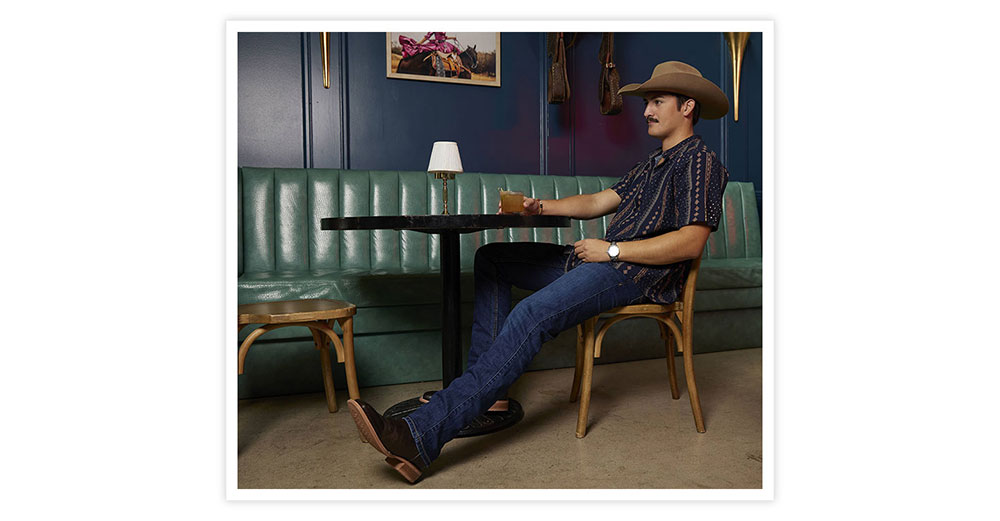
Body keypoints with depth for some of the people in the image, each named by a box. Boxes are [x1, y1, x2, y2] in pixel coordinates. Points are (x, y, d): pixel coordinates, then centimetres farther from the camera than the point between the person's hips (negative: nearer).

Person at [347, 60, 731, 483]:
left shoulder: (700, 162, -4)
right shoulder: (653, 162, 28)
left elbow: (690, 242, -17)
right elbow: (597, 202, 24)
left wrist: (612, 250, -17)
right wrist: (540, 207, 11)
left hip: (634, 273, -10)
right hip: (598, 261, 10)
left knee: (530, 316, -34)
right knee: (491, 258, 8)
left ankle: (422, 436, -40)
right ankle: (486, 388, -3)